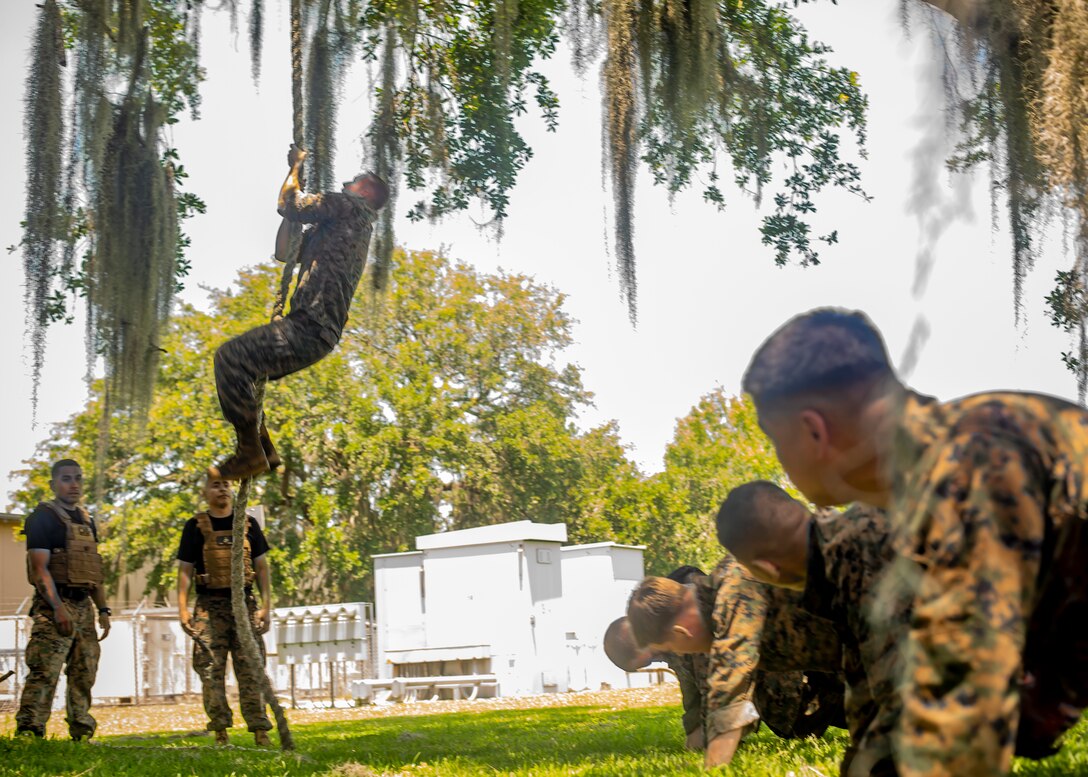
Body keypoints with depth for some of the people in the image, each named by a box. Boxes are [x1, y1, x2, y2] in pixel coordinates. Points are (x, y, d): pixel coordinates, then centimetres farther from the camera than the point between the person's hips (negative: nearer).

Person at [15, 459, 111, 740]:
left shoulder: (86, 521, 18)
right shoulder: (43, 517, -5)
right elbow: (39, 567, -14)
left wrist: (103, 610, 14)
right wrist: (58, 608, -24)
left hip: (84, 607, 8)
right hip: (55, 606, -8)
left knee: (84, 675, 10)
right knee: (44, 673, -16)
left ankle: (82, 735, 17)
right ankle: (28, 732, -18)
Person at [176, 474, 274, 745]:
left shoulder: (247, 524, 11)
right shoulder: (196, 526, 6)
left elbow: (261, 567, 11)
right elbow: (185, 569, 4)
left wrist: (266, 606, 3)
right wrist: (183, 608, -6)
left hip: (244, 603, 1)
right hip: (209, 606, -1)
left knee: (251, 670, -1)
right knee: (211, 671, -4)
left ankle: (260, 730, 1)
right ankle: (220, 730, 3)